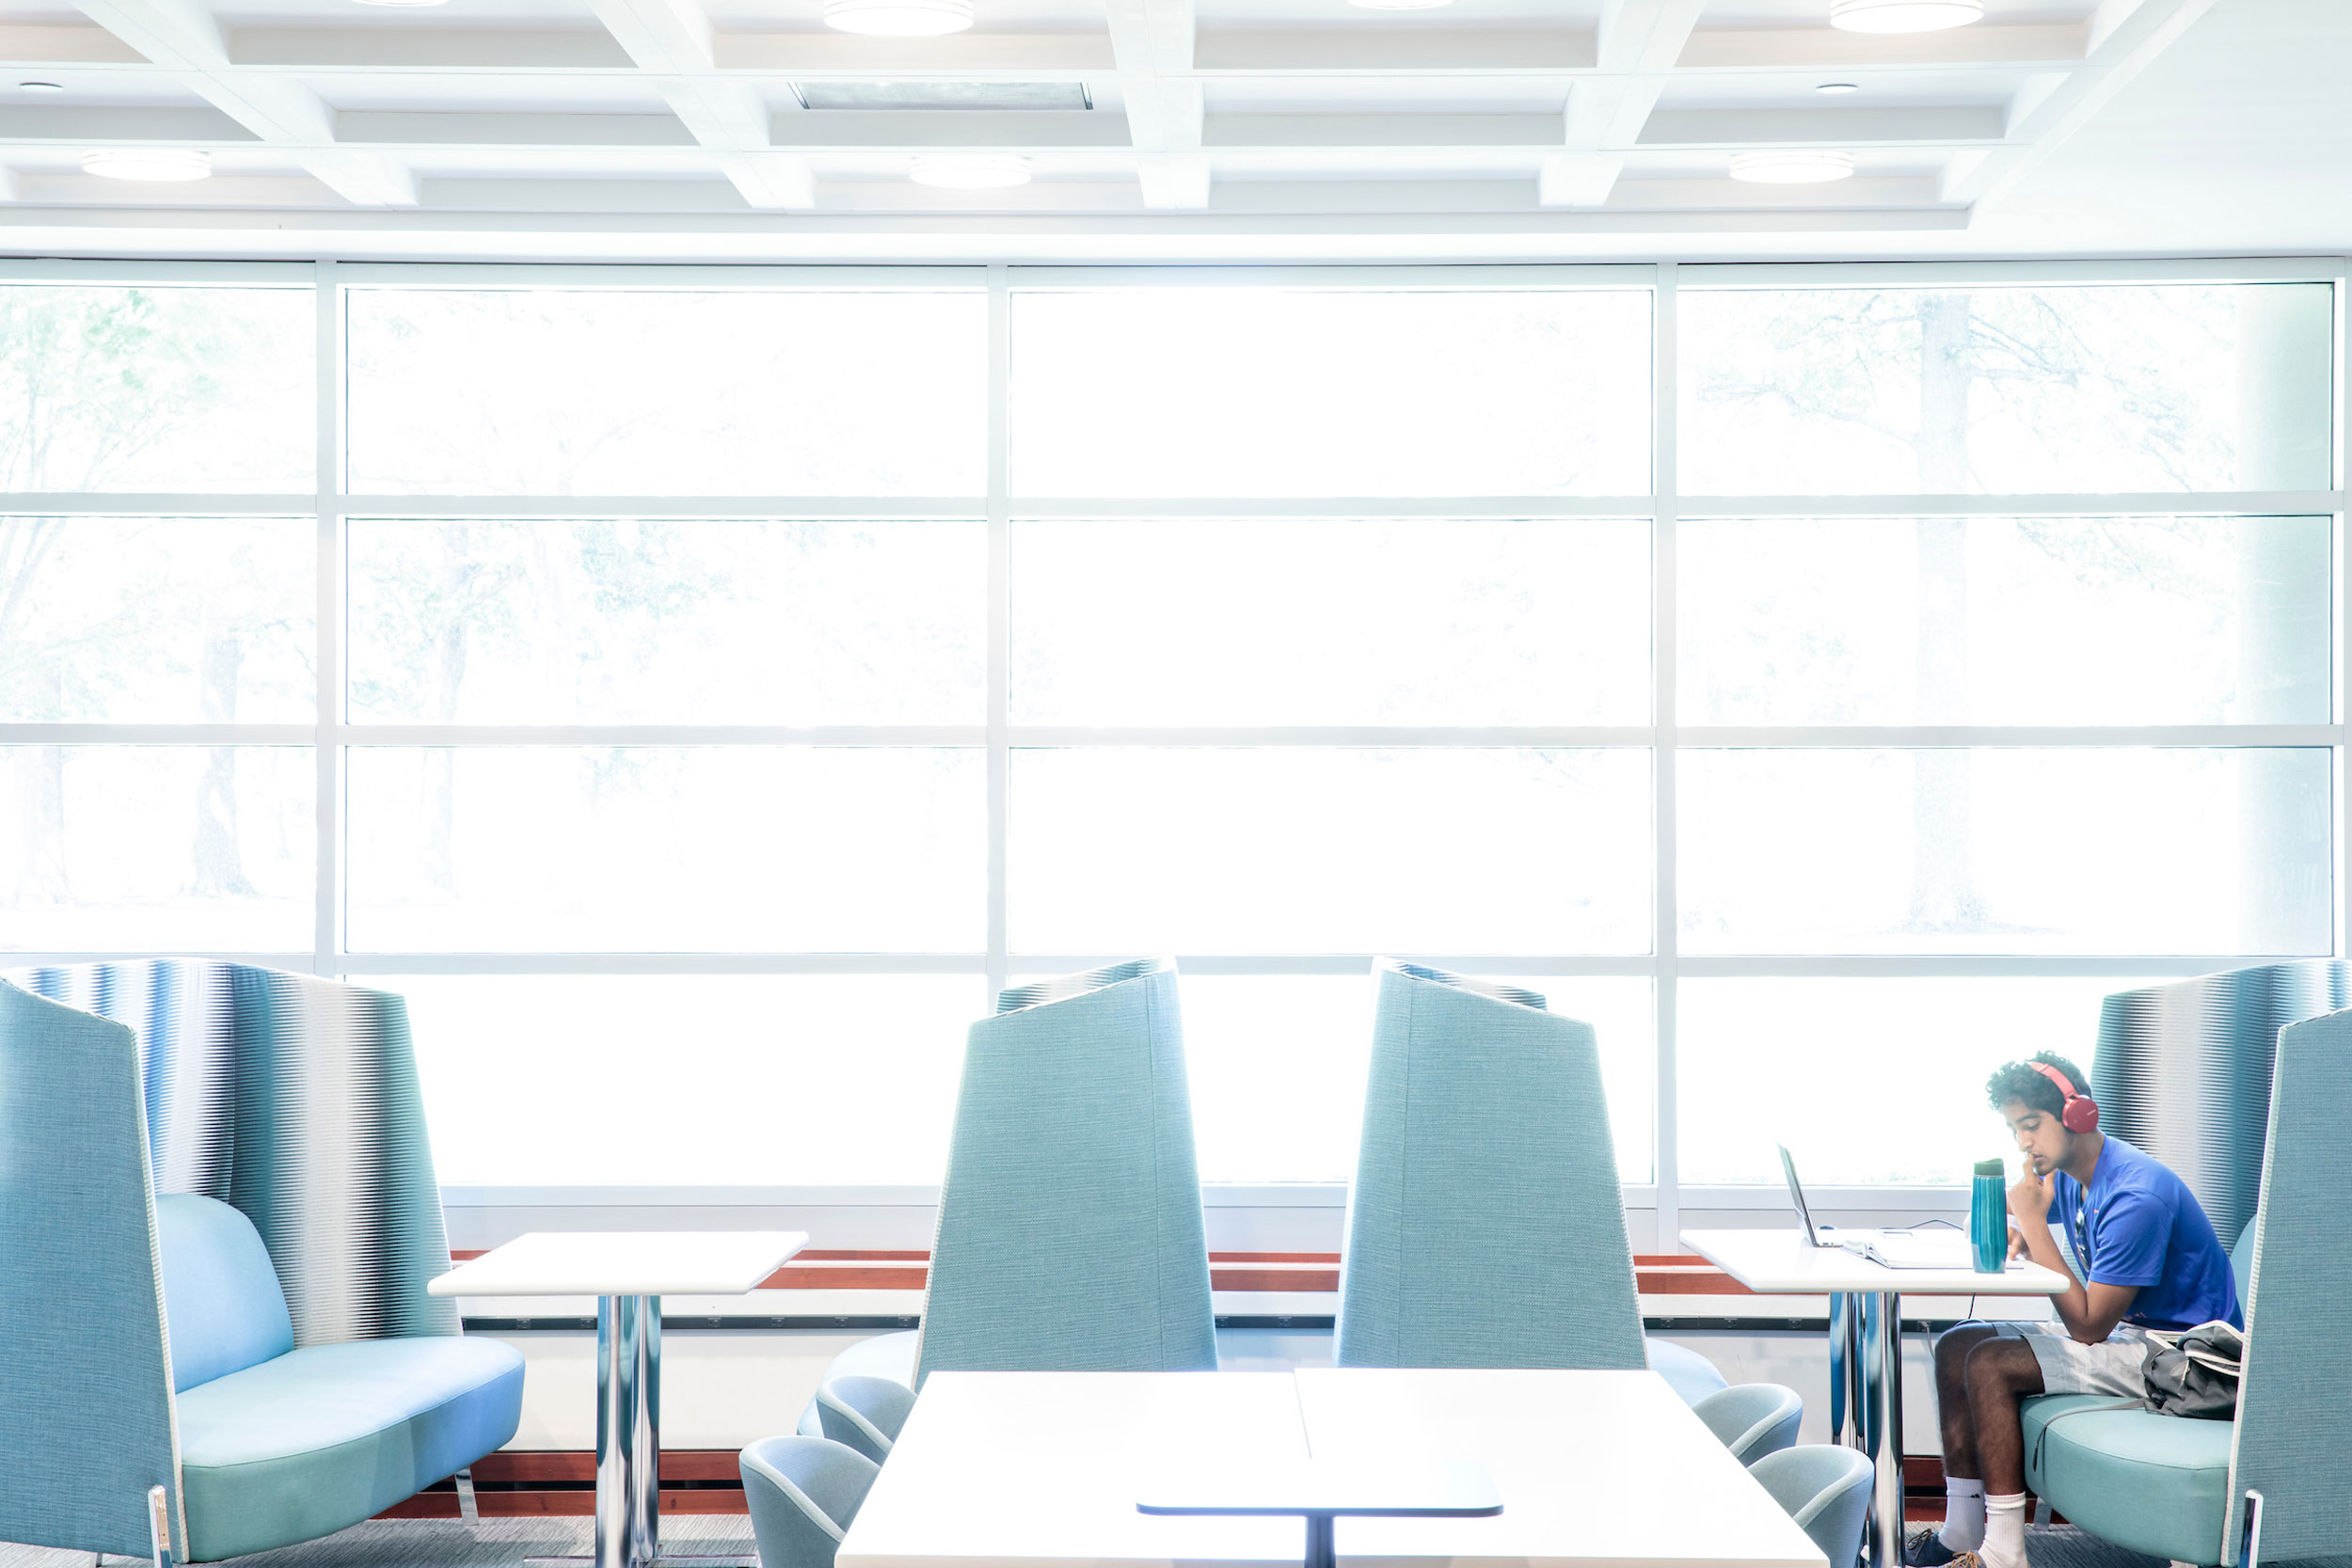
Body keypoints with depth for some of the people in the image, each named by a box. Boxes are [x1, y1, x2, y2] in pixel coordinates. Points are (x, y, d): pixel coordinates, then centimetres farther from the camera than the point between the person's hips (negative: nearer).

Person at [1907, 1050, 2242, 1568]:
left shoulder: (2136, 1196, -26)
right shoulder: (2067, 1175, 3)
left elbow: (2088, 1326, -25)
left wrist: (2035, 1226, -23)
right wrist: (2016, 1232, -2)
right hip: (2124, 1332, 10)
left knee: (1990, 1364, -23)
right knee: (1956, 1346, 3)